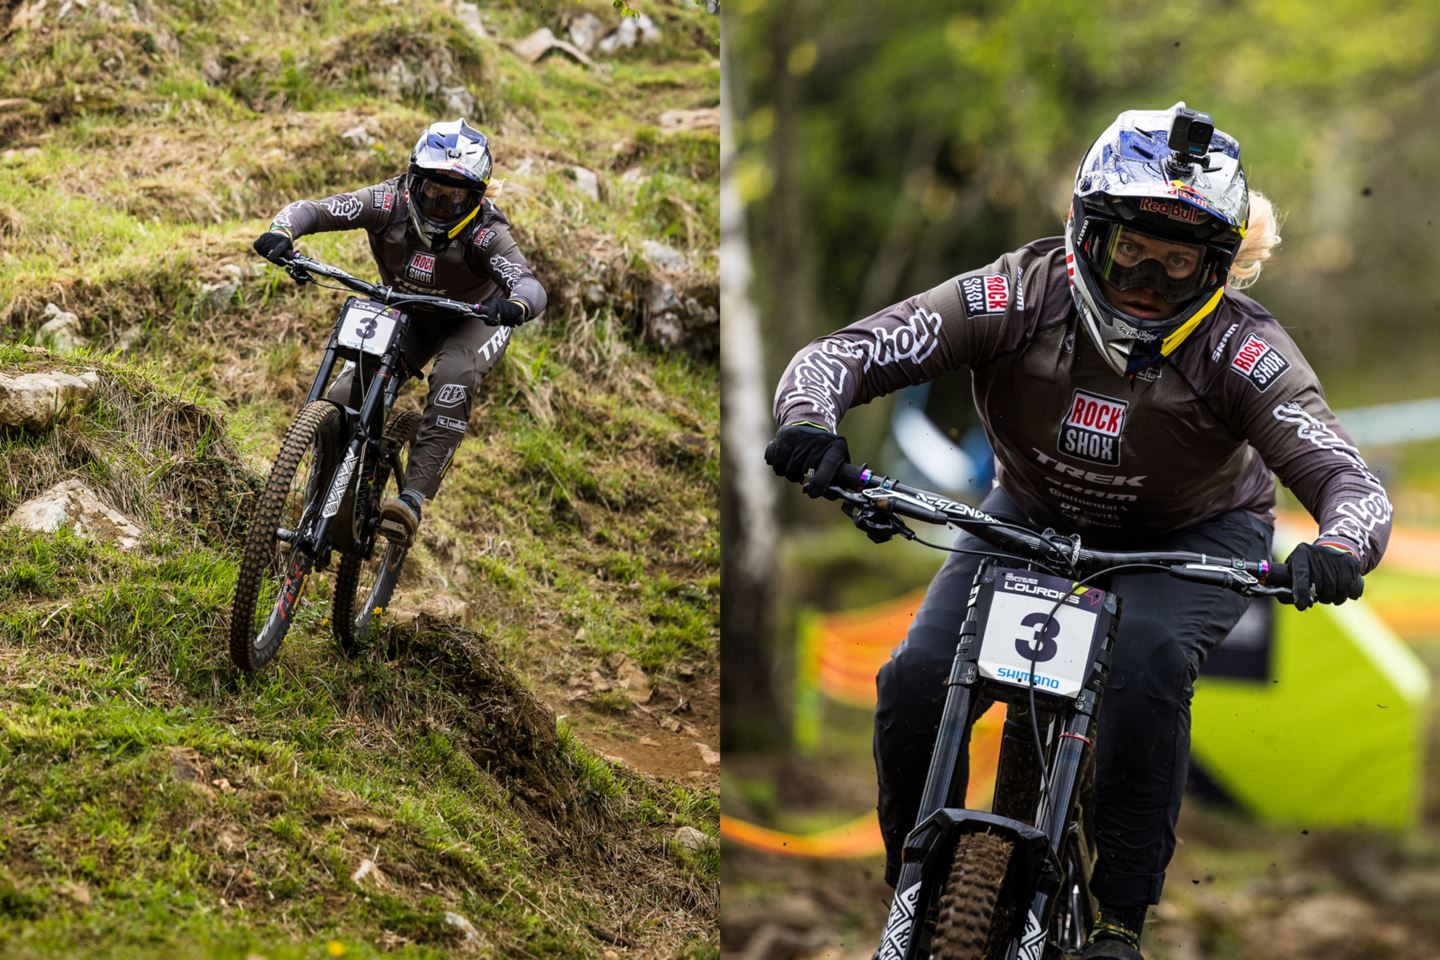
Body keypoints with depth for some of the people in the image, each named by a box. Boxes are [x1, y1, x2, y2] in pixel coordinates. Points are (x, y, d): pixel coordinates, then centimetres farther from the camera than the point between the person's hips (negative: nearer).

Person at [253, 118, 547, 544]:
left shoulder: (485, 233, -34)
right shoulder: (390, 204, -27)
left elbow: (531, 285, -47)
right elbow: (313, 209, -30)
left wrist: (516, 305, -72)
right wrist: (282, 231, -53)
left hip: (474, 318, -3)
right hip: (407, 314, 3)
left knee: (454, 377, -35)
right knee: (345, 396, -16)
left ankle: (415, 496, -33)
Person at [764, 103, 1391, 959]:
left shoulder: (1238, 347, -29)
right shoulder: (1023, 296, -26)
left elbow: (1346, 476, -34)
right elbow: (844, 352, -28)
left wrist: (1340, 548, -58)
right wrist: (809, 417, -52)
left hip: (1193, 539, -2)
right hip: (1031, 518, 2)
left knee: (1146, 664, -34)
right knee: (916, 681, -18)